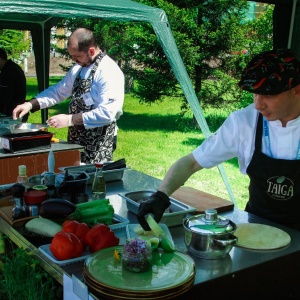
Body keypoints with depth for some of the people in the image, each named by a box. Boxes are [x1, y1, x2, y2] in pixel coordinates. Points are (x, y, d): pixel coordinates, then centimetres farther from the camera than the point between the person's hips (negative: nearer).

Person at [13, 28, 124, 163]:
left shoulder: (109, 72, -18)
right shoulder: (78, 68, 8)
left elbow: (107, 113, -25)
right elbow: (59, 90, 17)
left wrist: (69, 120, -23)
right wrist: (31, 104, 3)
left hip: (97, 146, -8)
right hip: (76, 140, 8)